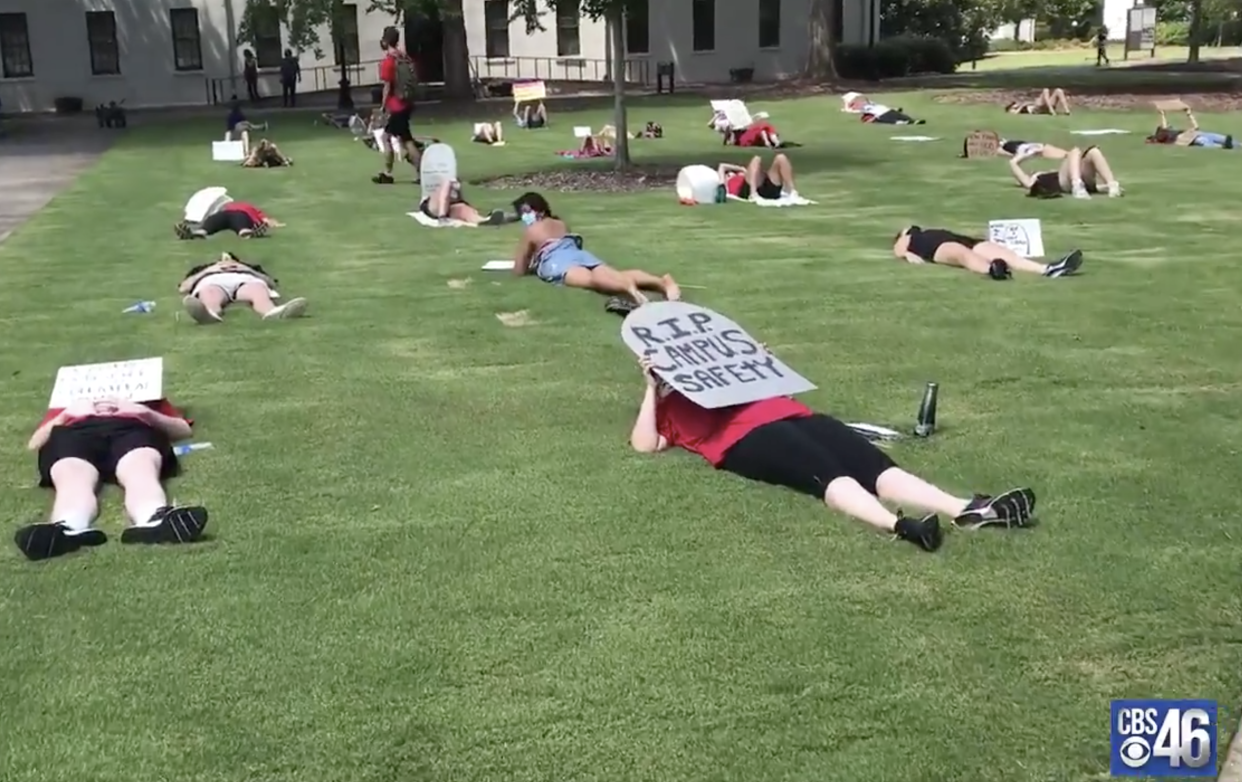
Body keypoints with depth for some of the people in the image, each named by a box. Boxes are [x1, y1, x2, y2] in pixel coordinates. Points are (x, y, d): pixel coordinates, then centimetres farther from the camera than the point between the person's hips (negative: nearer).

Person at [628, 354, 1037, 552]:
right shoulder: (667, 409, 24)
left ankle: (968, 510, -41)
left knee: (874, 463, -21)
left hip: (793, 416, 6)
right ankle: (898, 524, -61)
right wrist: (651, 389, 8)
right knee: (827, 474, -35)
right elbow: (644, 444, 6)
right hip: (746, 438, -6)